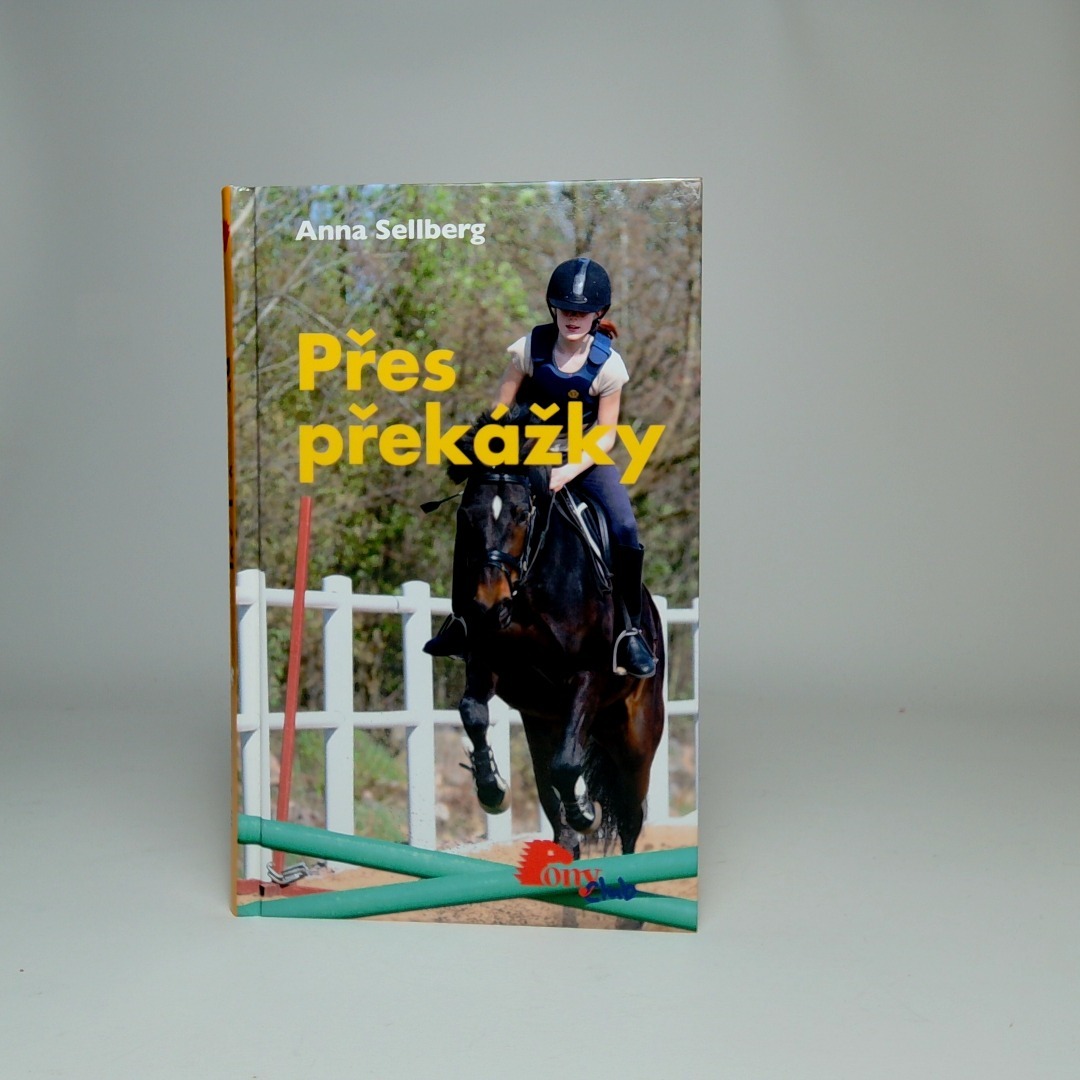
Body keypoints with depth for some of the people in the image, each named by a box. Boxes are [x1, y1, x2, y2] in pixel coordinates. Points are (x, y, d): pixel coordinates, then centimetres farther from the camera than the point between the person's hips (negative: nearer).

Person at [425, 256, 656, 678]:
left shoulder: (608, 365, -15)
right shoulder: (530, 347, -13)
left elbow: (605, 436, -11)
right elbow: (500, 409, -4)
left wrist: (569, 472, -24)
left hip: (584, 454, -1)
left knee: (624, 529, -21)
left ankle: (630, 632, -4)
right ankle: (461, 618, 3)